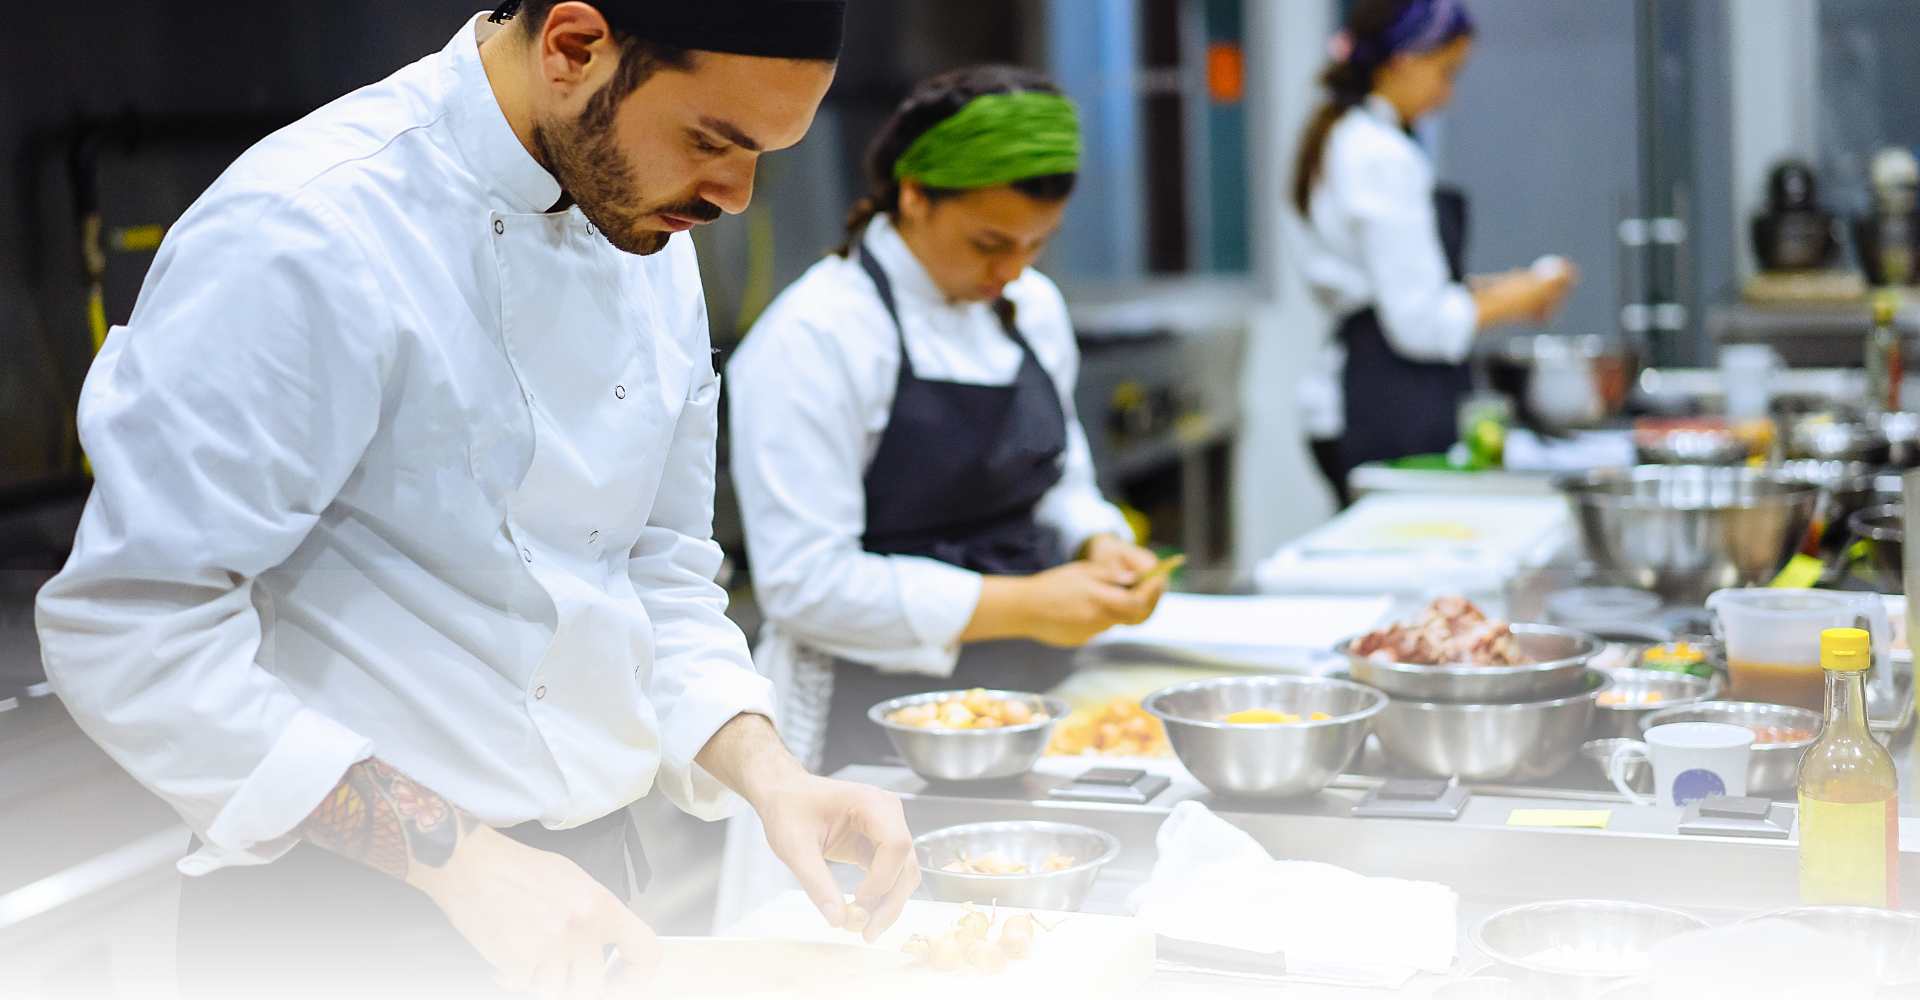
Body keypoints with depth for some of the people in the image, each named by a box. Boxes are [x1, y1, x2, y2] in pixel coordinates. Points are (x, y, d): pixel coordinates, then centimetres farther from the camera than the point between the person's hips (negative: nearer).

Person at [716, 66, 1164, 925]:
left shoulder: (1033, 310, 8)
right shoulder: (812, 338, -15)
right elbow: (804, 584, -18)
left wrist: (1098, 543, -3)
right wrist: (1017, 606, -20)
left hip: (1026, 696, 7)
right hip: (870, 722, -6)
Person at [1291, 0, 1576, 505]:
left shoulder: (1341, 139, 14)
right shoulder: (1381, 157, -16)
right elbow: (1422, 325, -19)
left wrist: (1490, 290, 13)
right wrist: (1514, 303, -4)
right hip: (1390, 411, -10)